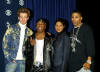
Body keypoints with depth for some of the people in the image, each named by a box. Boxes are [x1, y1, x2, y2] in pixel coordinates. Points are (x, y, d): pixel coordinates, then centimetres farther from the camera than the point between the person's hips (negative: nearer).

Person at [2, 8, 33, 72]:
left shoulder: (29, 32, 9)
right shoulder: (12, 28, 2)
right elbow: (5, 43, -1)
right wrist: (8, 57, -7)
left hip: (23, 60, 2)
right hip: (12, 60, -2)